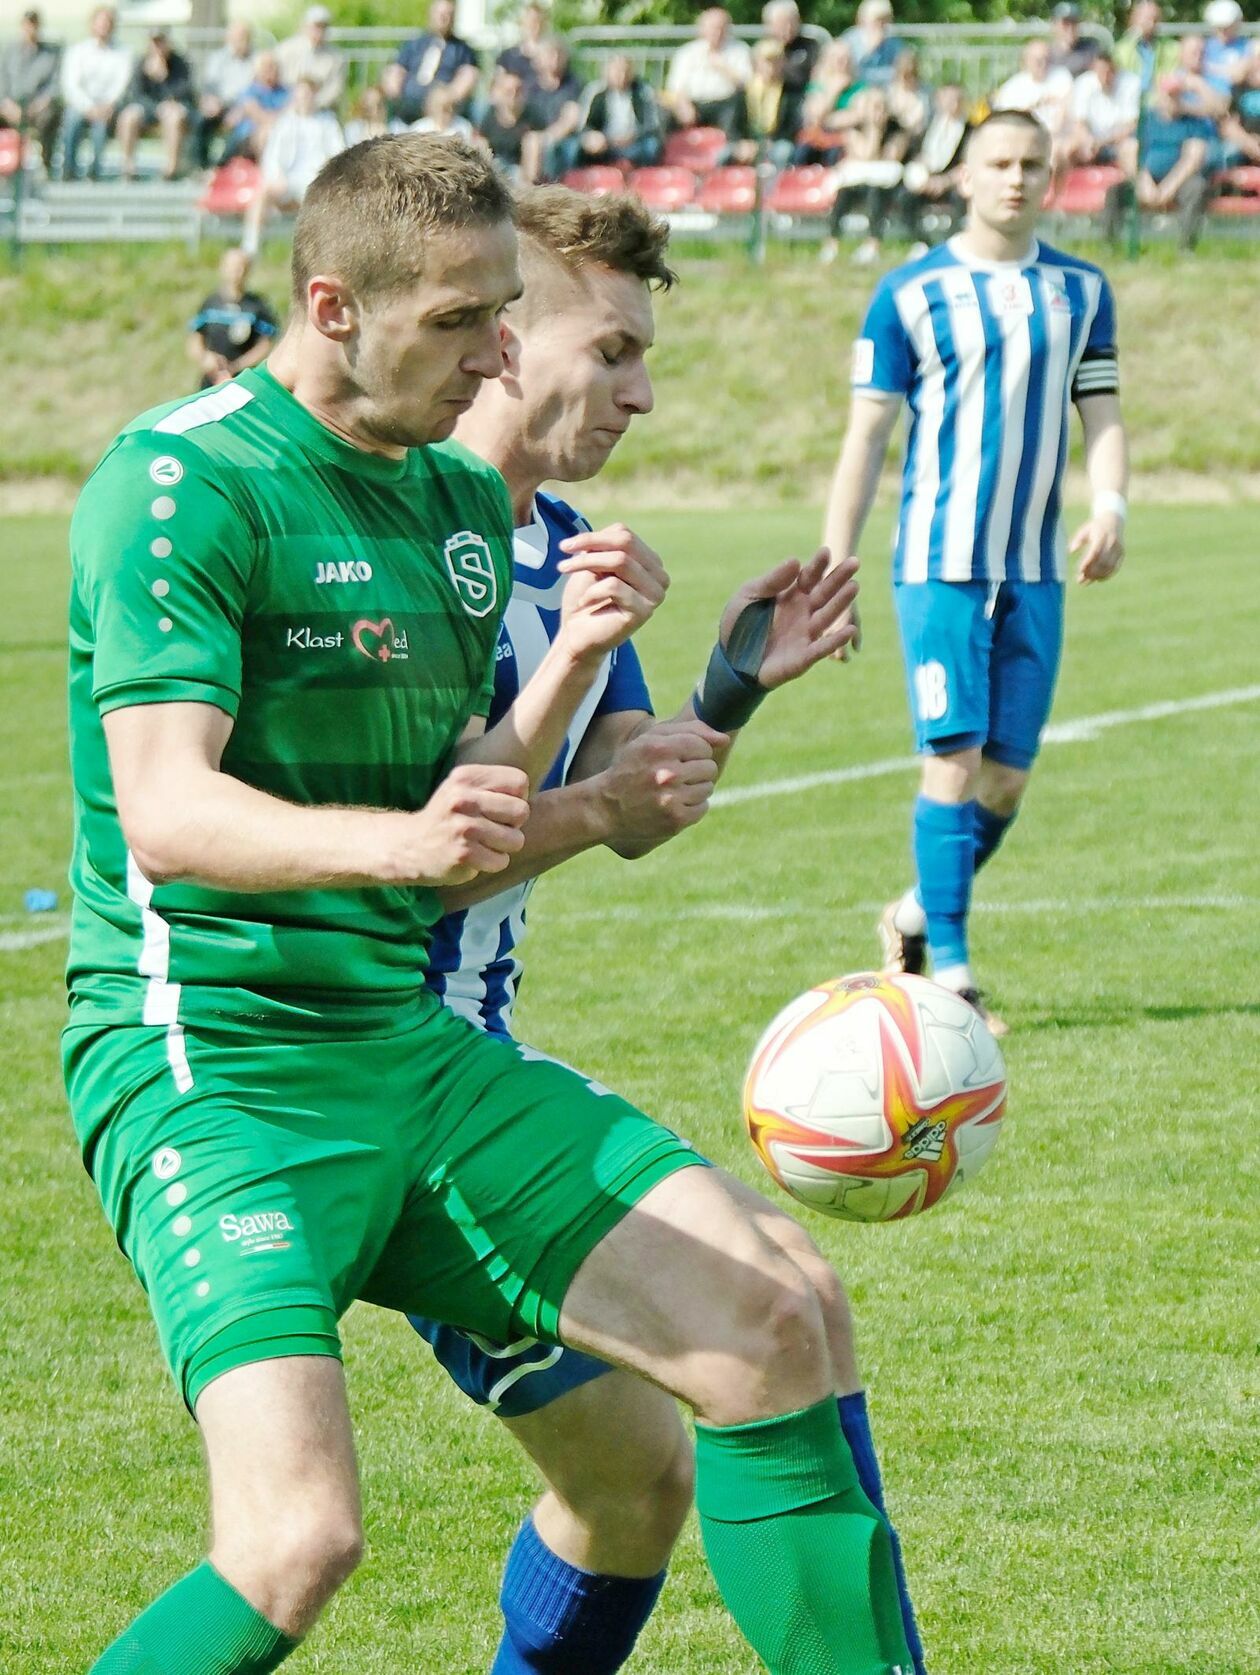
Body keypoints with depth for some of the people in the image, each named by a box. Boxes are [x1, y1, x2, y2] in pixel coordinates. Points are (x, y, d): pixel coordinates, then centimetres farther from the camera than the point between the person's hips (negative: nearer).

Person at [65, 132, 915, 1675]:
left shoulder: (465, 506, 13)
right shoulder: (182, 485, -12)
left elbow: (465, 838, 15)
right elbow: (168, 815, -24)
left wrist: (575, 658, -1)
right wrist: (401, 842, -41)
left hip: (410, 1047, 8)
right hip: (209, 1067, -8)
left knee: (776, 1324, -1)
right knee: (301, 1536, -25)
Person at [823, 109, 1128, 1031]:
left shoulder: (1082, 291, 10)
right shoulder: (912, 293, 0)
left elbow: (1102, 416, 11)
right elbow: (866, 435, 2)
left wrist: (1110, 508, -9)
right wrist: (835, 569, -2)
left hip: (1035, 570, 4)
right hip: (940, 561, -4)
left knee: (1008, 777, 4)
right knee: (954, 758, -12)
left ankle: (917, 914, 27)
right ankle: (950, 972, -9)